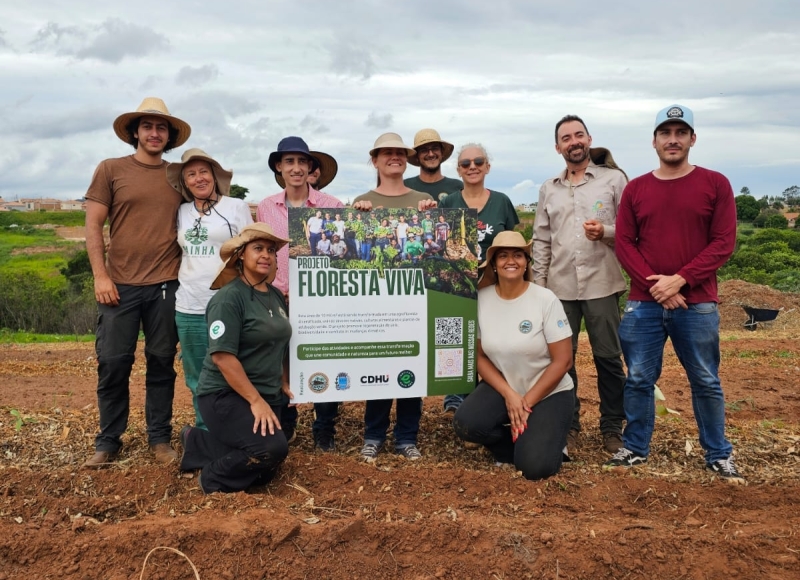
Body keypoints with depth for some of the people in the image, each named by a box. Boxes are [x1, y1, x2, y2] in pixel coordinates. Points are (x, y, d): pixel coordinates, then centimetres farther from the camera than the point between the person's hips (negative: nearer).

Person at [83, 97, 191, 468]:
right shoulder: (110, 170, 4)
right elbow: (93, 225, 1)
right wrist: (100, 276, -7)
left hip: (166, 285, 2)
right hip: (120, 285, -1)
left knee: (161, 363, 7)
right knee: (113, 363, 1)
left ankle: (160, 438, 18)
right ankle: (108, 441, 16)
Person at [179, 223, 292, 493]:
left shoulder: (276, 296, 8)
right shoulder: (229, 298, -16)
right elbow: (223, 356, -23)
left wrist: (283, 383, 12)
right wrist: (255, 400, -24)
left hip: (267, 395, 8)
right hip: (226, 395, -8)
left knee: (262, 474, 9)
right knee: (272, 448, -27)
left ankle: (197, 444, 25)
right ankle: (213, 479, -2)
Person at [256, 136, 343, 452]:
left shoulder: (331, 205, -5)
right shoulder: (266, 207, 3)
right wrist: (277, 288, 2)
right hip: (280, 299, 2)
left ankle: (324, 431, 21)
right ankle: (283, 427, 29)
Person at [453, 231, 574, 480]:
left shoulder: (546, 300, -16)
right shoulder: (481, 299, -7)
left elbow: (562, 361, -14)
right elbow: (480, 356, -2)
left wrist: (527, 402, -15)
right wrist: (509, 395, -15)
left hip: (549, 393, -3)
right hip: (503, 386, 3)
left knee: (535, 466, -21)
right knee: (465, 424, -24)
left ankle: (546, 440, 16)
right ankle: (517, 443, 6)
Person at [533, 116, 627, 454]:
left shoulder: (614, 179, 3)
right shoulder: (548, 189, 13)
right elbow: (541, 240, 12)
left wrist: (605, 232, -18)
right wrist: (538, 283, 6)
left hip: (601, 284, -3)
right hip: (559, 287, 3)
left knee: (608, 358, 4)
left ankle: (612, 428, 17)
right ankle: (567, 425, 19)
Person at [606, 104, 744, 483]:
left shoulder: (715, 184, 1)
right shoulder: (635, 189, 7)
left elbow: (723, 243, -4)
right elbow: (624, 243, 2)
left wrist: (680, 280, -14)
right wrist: (654, 284, -11)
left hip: (698, 305, -1)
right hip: (643, 305, 2)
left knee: (706, 382, 9)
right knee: (639, 379, 7)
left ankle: (719, 455, 24)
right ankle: (635, 448, 22)